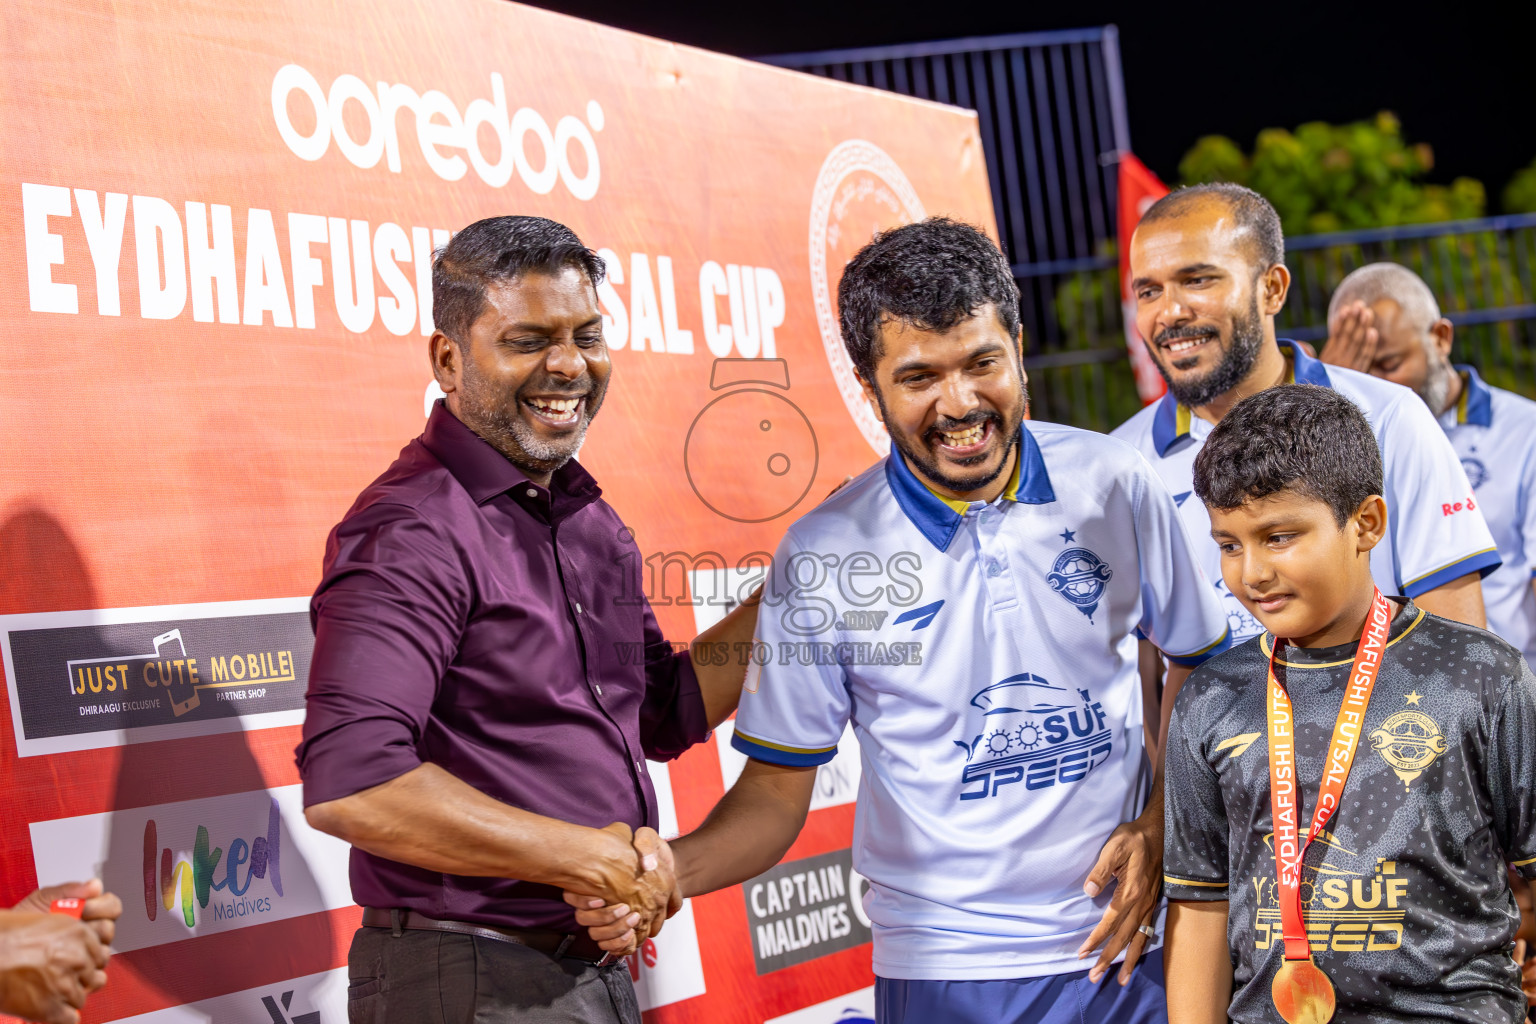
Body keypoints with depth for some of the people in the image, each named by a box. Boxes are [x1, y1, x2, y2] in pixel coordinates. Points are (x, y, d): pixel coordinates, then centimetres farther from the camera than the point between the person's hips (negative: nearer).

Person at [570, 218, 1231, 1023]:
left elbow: (1201, 671, 8)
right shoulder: (821, 557, -9)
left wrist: (1161, 830, -5)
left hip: (1124, 944, 2)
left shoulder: (1115, 488, -4)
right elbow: (776, 790, -3)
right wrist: (670, 870, -22)